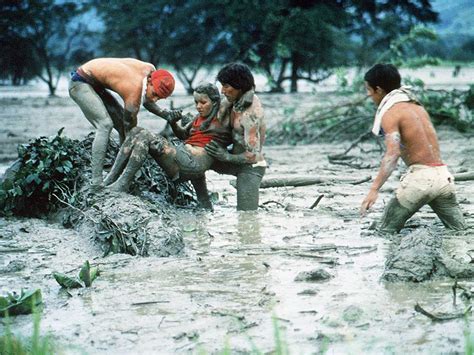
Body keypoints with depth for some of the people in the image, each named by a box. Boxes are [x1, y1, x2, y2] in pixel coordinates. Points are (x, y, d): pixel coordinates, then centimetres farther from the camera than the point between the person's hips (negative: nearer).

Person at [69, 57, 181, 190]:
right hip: (80, 83, -10)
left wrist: (164, 114, -7)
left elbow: (146, 100, 8)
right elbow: (130, 127, -21)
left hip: (95, 85, 10)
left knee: (123, 125, 4)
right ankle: (96, 182, -28)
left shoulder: (150, 70, -10)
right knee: (105, 124, -25)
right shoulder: (134, 93, -32)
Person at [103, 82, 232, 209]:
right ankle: (109, 179, -13)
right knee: (136, 131, -3)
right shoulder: (200, 117, 24)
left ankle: (122, 184, -22)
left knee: (145, 136, -20)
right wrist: (173, 124, 12)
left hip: (192, 164, -9)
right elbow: (183, 134, 30)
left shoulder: (221, 120, 2)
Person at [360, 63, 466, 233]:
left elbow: (393, 153, -22)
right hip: (443, 175, 7)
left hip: (420, 176, -7)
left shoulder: (390, 113, -7)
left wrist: (374, 190, -29)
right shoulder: (416, 106, 18)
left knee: (386, 232, 3)